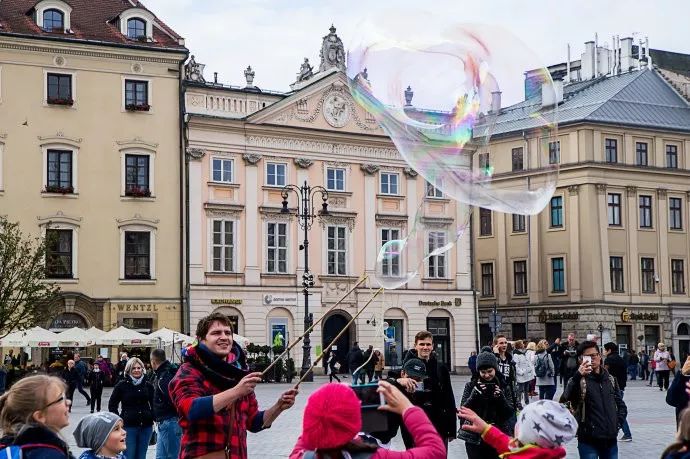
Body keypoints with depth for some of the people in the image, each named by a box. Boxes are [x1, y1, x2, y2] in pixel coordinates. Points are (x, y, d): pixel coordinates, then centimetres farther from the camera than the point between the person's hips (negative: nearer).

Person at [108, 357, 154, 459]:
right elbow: (112, 404, 4)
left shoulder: (148, 385, 6)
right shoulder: (122, 385, -1)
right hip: (129, 426, -3)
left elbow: (153, 404, 16)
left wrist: (152, 418, 5)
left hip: (146, 426, 3)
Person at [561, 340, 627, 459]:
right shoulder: (578, 381, -4)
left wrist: (617, 423, 4)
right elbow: (565, 400, -24)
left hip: (611, 439, 5)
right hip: (589, 440, -4)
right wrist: (578, 376, -35)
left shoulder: (610, 380, 12)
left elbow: (621, 405, 21)